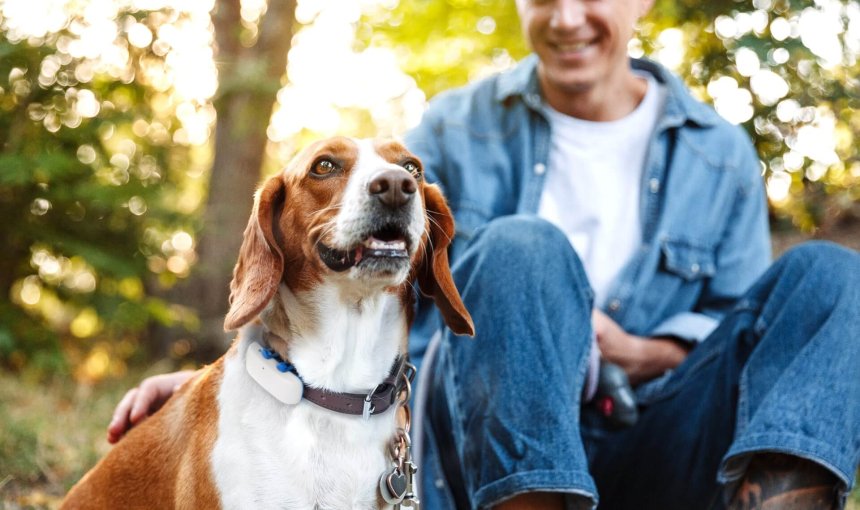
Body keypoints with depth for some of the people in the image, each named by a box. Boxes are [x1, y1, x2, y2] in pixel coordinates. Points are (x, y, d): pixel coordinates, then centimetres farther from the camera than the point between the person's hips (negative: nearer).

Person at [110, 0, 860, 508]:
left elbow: (736, 325, 11)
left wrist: (637, 354, -10)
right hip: (482, 447, -2)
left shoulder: (720, 157, 10)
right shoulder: (458, 131, 6)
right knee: (523, 248, -30)